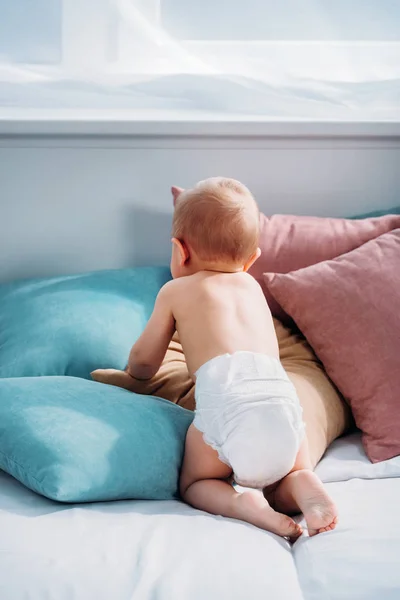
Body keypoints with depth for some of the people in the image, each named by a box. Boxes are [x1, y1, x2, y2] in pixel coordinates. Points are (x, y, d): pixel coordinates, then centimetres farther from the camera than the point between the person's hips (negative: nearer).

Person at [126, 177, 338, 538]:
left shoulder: (176, 291, 22)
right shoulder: (252, 285, 33)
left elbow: (144, 363, 28)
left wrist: (132, 370, 53)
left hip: (225, 397, -4)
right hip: (280, 391, 4)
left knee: (195, 486, 17)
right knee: (287, 482, 25)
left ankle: (243, 505, -15)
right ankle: (310, 492, -10)